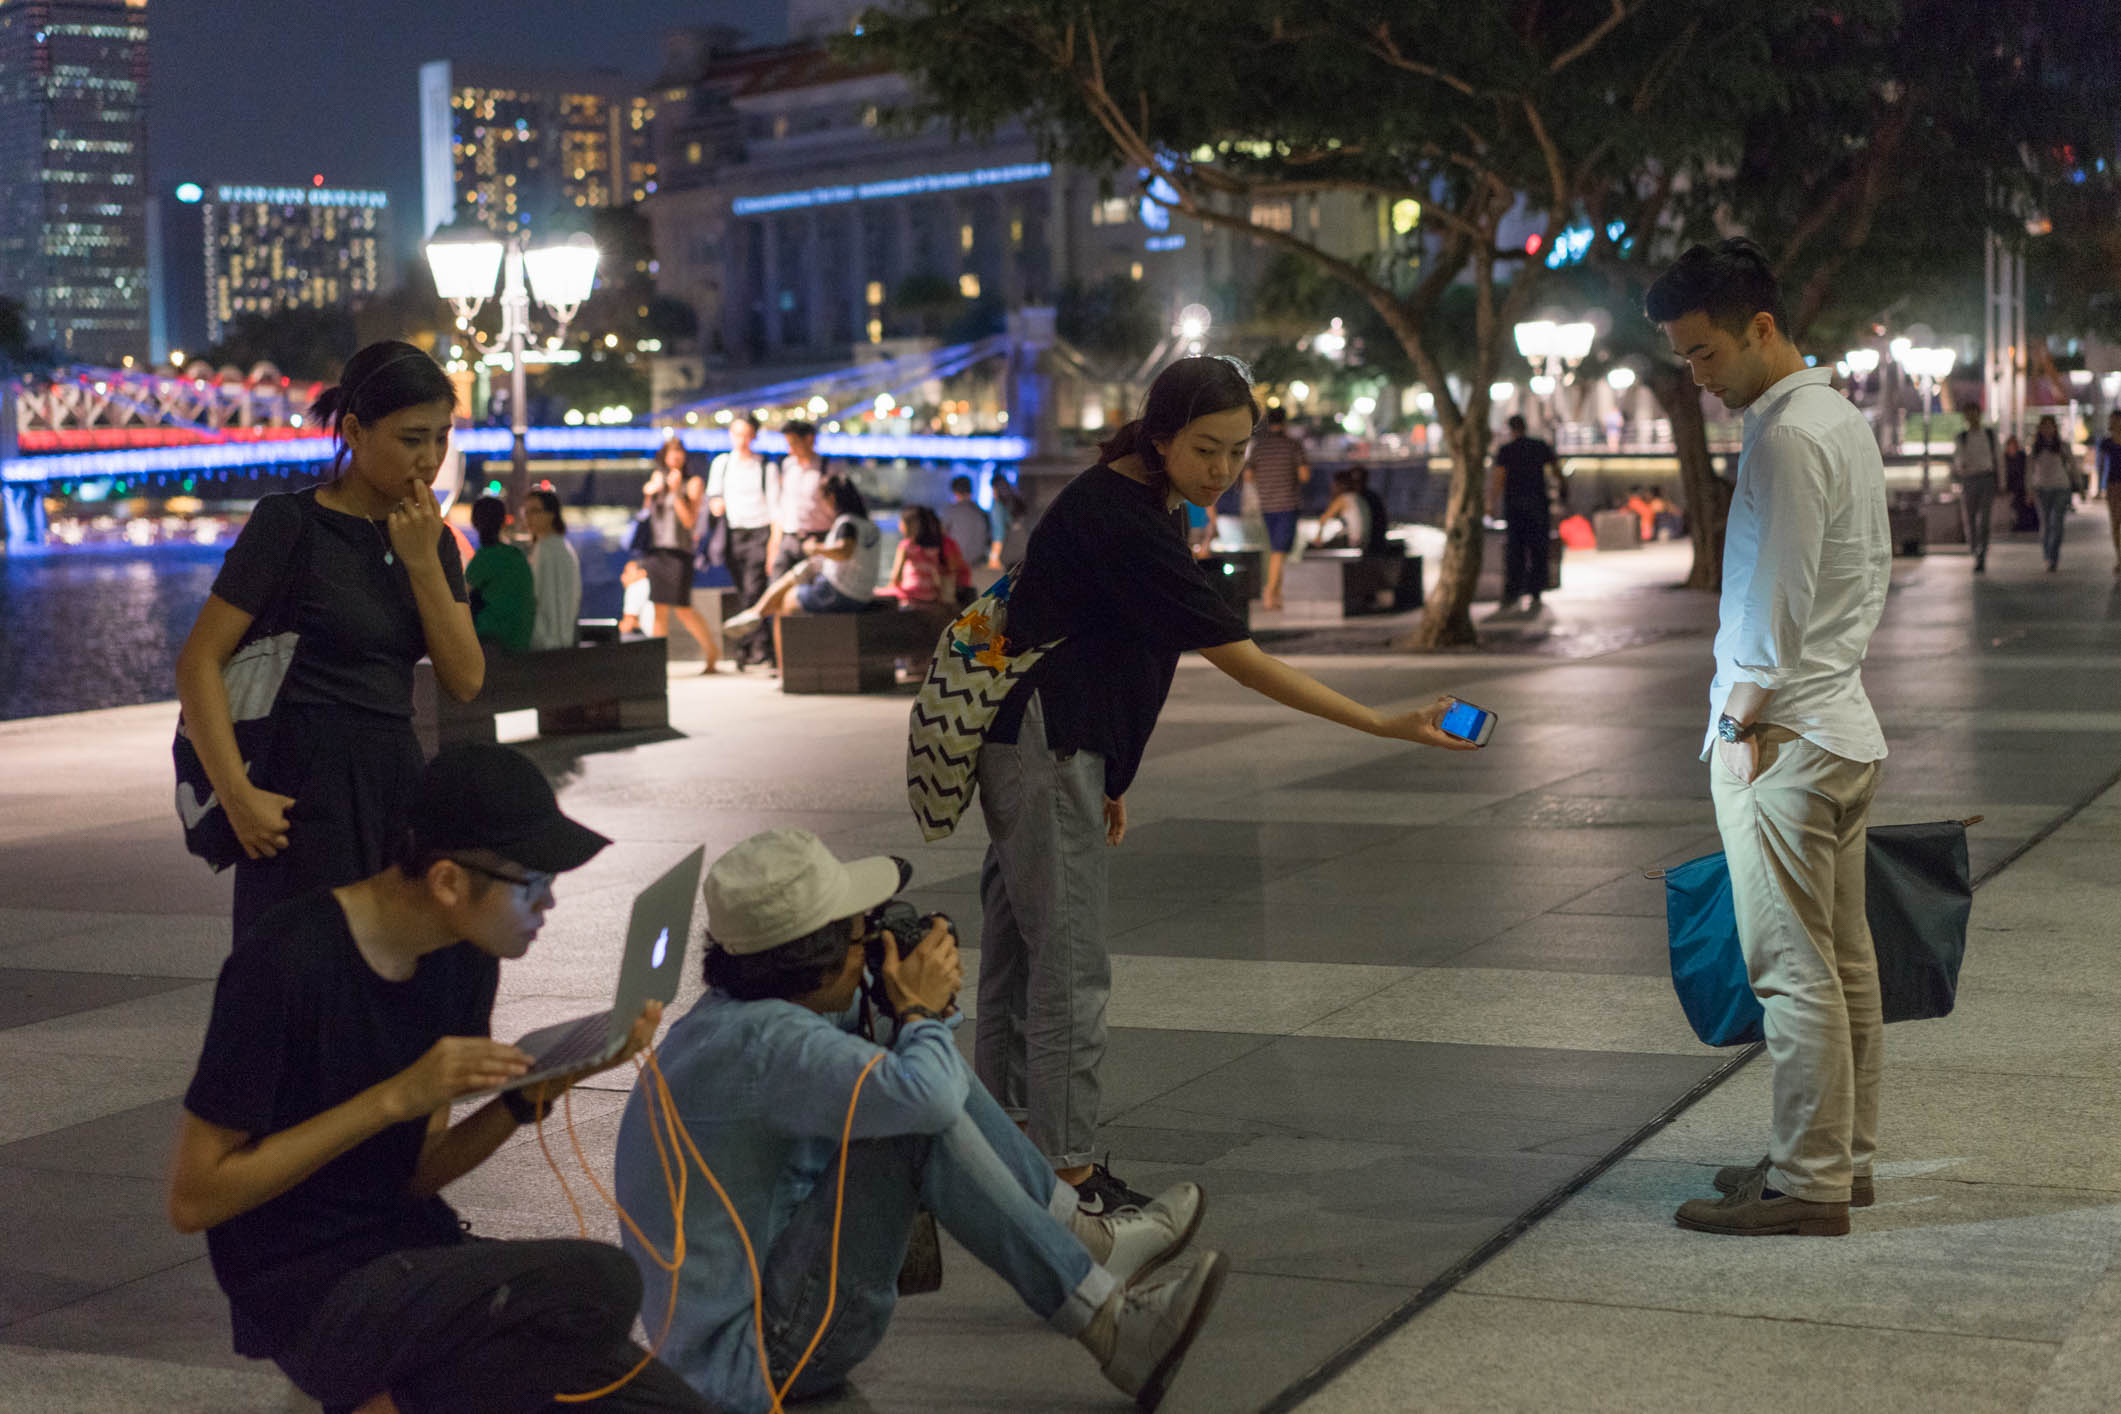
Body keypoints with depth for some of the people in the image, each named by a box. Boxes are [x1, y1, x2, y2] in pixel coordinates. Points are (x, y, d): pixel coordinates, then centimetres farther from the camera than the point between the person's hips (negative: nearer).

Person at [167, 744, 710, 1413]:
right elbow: (192, 1196, -17)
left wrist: (537, 1093, -9)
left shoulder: (465, 959, 4)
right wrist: (397, 1097, -22)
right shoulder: (287, 965, -19)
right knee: (599, 1283, -27)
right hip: (310, 1297, -7)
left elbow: (417, 1176, 8)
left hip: (414, 1255, 8)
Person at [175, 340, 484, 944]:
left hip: (397, 781, 7)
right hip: (310, 794, -7)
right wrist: (238, 796, -18)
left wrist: (423, 560, -7)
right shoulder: (291, 523, -8)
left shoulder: (429, 537, 11)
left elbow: (465, 680, 2)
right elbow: (199, 662, -11)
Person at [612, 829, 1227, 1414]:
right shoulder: (761, 1041, -27)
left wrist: (923, 1007, 1)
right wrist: (920, 1007, -18)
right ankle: (1110, 1328, -18)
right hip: (744, 1362, -10)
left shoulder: (732, 1012, 4)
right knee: (917, 1122, -24)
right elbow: (925, 1096, -40)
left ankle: (1088, 1238, 12)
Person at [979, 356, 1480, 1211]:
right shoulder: (1120, 522, -22)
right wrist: (1384, 725, -25)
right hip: (1042, 751, -10)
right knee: (1070, 970, -7)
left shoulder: (1131, 504, 9)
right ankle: (1068, 1174, -1)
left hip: (1054, 746, 10)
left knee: (1017, 952, 16)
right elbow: (1237, 658, -24)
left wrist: (1104, 773, 19)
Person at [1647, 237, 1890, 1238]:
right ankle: (1846, 1157, 22)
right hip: (1844, 725, 10)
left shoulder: (1786, 437, -16)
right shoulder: (1844, 420, 15)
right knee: (1843, 960, 14)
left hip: (1785, 739, -10)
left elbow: (1777, 601, -19)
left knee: (1794, 968, -5)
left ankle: (1808, 1184, -1)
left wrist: (1746, 716, -10)